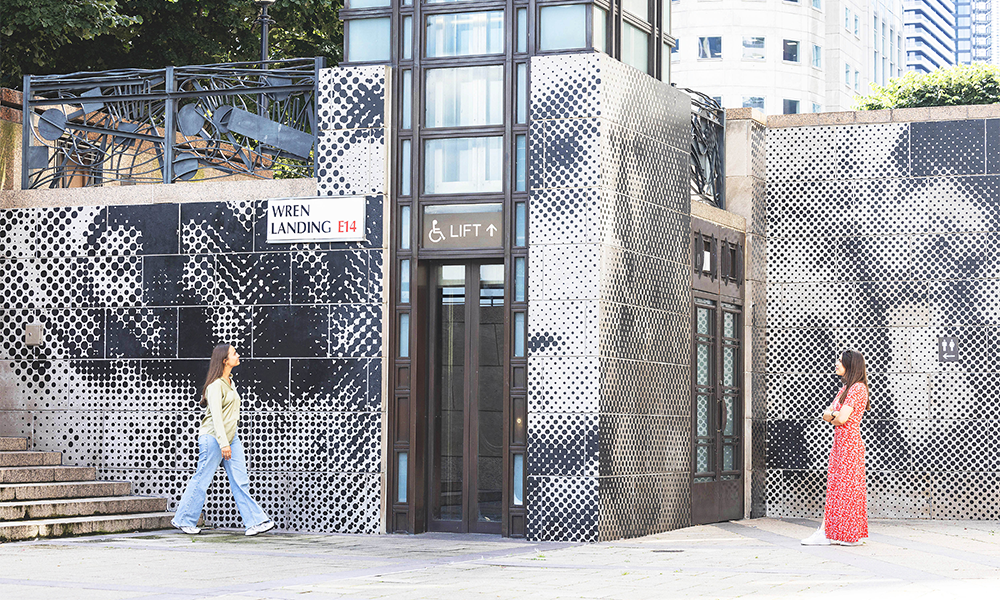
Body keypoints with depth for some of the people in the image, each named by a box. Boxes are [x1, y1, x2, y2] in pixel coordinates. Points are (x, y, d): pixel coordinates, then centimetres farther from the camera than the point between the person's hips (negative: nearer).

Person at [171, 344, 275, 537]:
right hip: (213, 437, -8)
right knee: (202, 480, 0)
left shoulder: (229, 382, 14)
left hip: (231, 437, 8)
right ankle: (183, 520, 12)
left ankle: (255, 522, -5)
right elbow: (216, 415, -20)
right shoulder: (216, 385, -15)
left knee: (240, 481, 0)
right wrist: (223, 443, -25)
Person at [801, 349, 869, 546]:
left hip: (849, 444, -9)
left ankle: (852, 536, 0)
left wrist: (832, 416, 1)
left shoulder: (857, 388, -12)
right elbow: (826, 414, 13)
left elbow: (842, 419, -20)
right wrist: (834, 415, -9)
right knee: (834, 486, 6)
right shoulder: (845, 389, 18)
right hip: (839, 443, 9)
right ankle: (826, 532, 6)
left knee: (846, 487, -5)